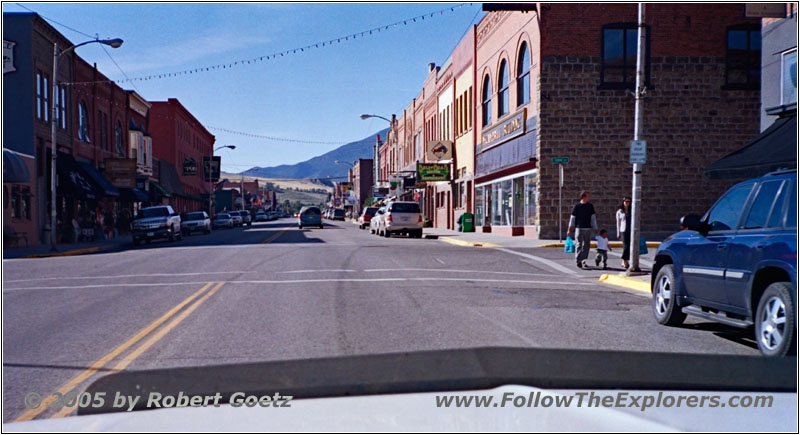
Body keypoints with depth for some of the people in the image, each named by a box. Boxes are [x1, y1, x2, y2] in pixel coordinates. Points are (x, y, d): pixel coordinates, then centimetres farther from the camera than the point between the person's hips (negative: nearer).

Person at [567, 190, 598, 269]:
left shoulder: (590, 206, 8)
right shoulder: (577, 206, -2)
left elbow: (593, 218, 10)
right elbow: (572, 218, 1)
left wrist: (595, 229, 7)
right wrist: (569, 229, -1)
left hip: (588, 228, 4)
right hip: (579, 228, -4)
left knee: (586, 245, 7)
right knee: (578, 245, -7)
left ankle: (583, 260, 18)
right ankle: (578, 261, -6)